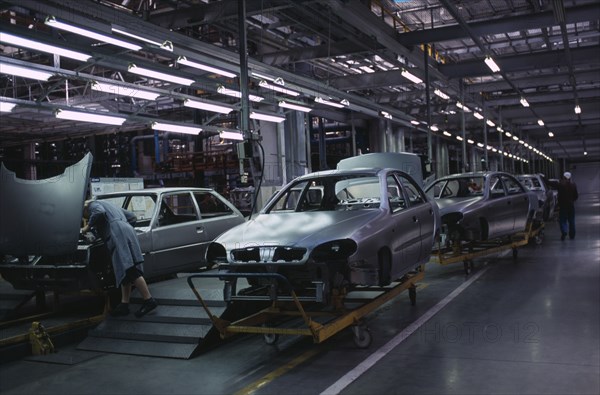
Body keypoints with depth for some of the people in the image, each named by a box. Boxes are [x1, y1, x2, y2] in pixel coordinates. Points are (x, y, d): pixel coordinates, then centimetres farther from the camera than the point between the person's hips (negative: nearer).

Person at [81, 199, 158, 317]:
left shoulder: (93, 205, 15)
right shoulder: (111, 206, 38)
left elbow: (99, 212, -10)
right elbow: (132, 216, 33)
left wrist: (88, 226, 2)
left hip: (118, 233, -9)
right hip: (129, 231, 9)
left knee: (130, 270, -13)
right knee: (127, 271, 6)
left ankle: (149, 301, -17)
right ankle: (124, 304, 5)